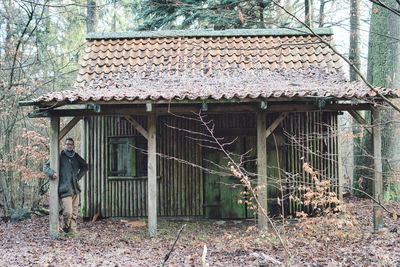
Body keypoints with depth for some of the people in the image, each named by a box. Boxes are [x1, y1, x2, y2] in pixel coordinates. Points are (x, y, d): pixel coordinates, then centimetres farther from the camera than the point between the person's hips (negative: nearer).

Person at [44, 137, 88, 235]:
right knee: (68, 212, -13)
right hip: (65, 189, -5)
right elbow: (46, 166, -1)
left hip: (75, 189, 5)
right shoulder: (60, 156, -1)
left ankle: (73, 231, 15)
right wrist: (52, 173, -20)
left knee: (74, 212, 7)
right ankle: (65, 228, 12)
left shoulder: (76, 157, 13)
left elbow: (85, 167, 30)